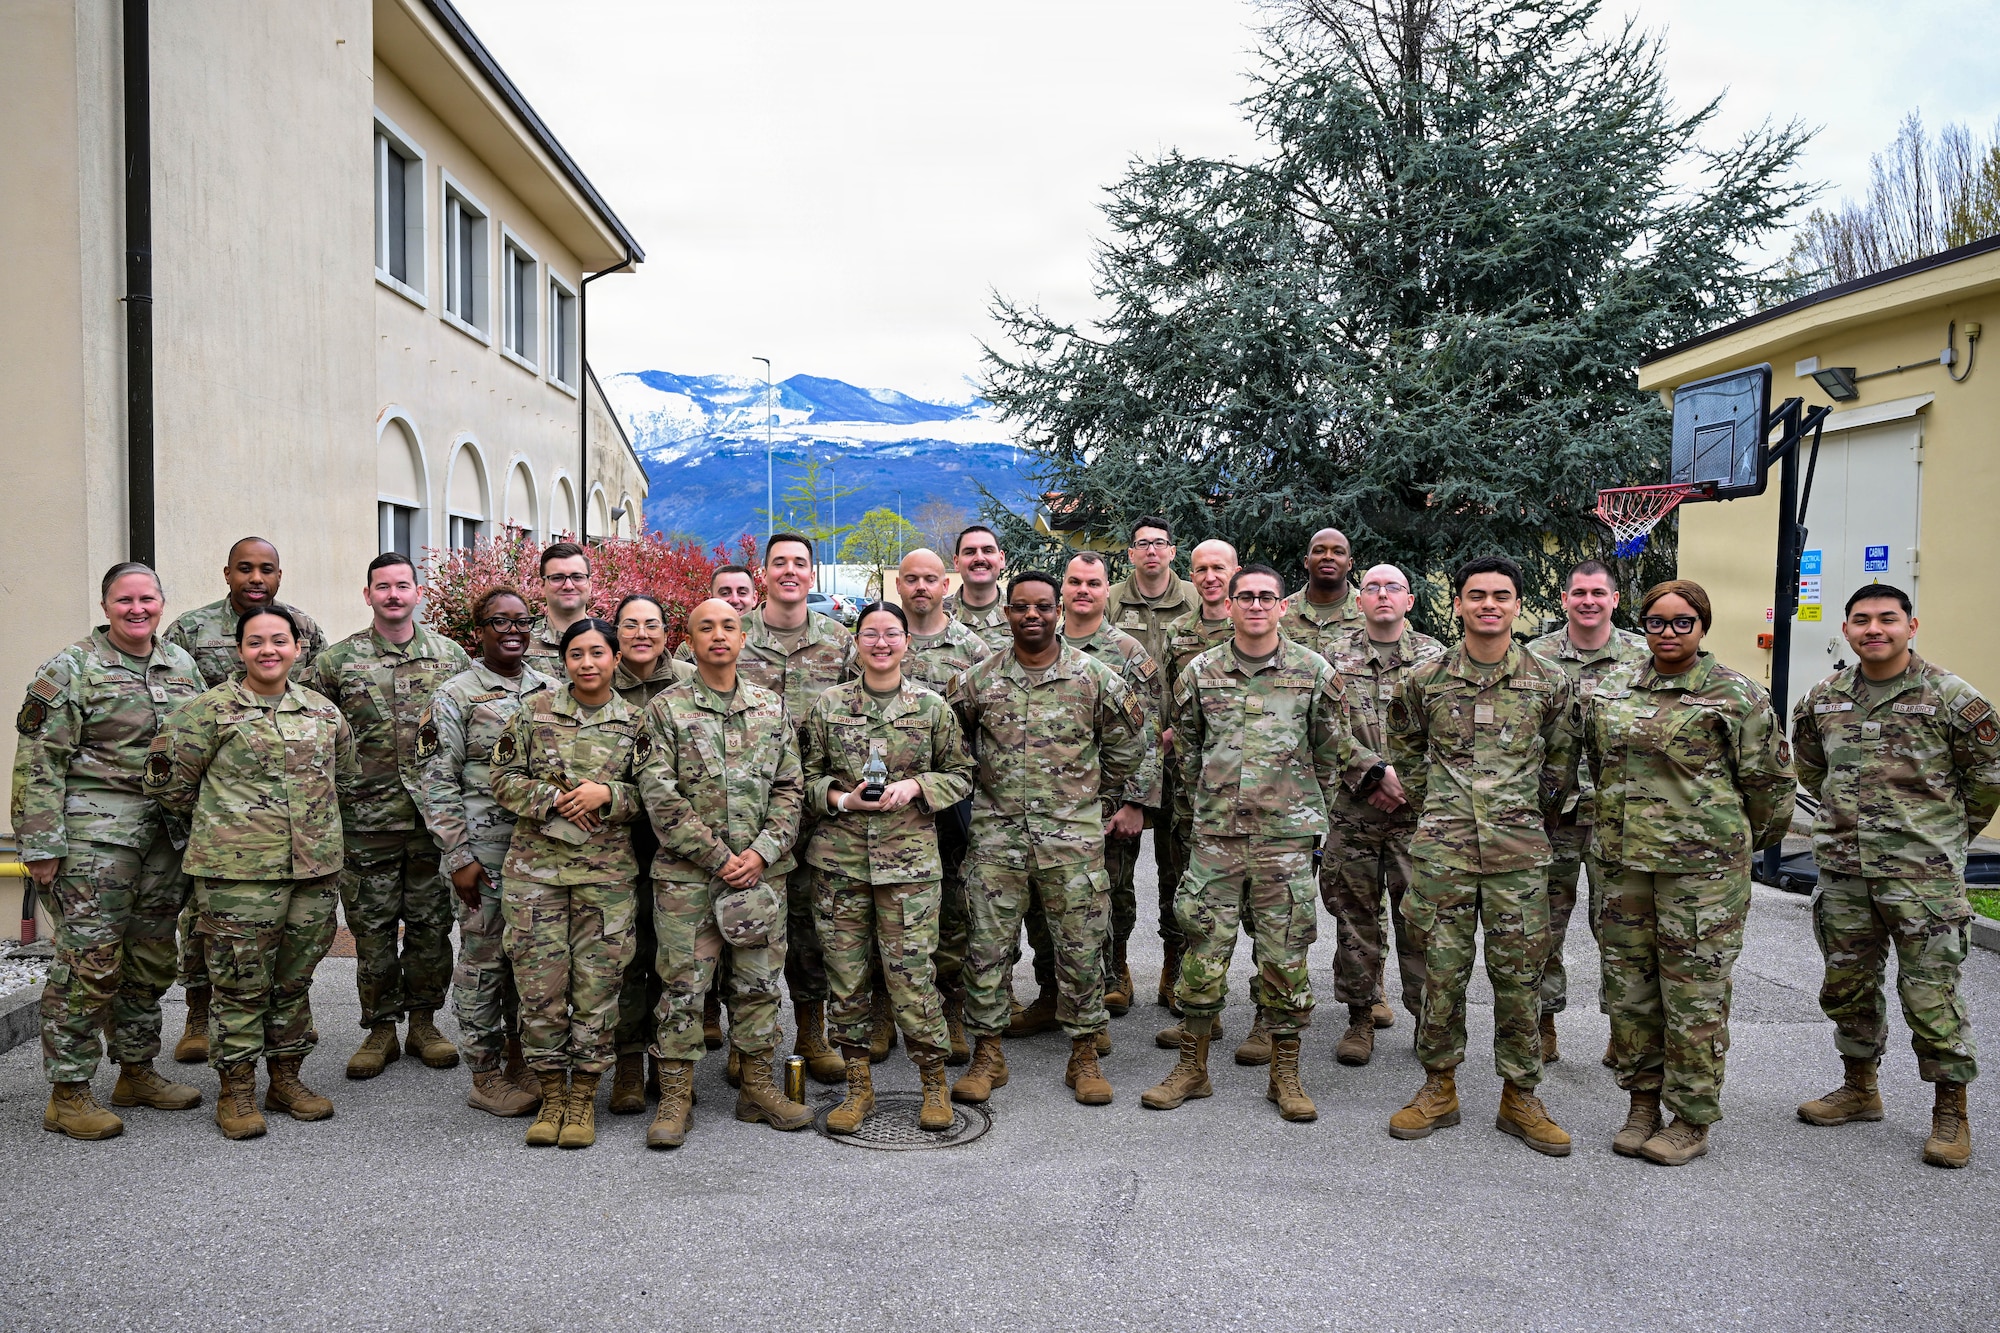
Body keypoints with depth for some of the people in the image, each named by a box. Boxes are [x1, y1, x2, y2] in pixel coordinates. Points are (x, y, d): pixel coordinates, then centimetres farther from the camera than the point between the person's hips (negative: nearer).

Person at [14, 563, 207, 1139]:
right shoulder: (70, 668, -5)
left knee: (152, 958, 12)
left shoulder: (182, 665, 12)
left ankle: (137, 1072, 25)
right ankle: (68, 1094, 5)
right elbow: (38, 761, -8)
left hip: (166, 833, 6)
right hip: (94, 834, -6)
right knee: (90, 961, -5)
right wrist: (41, 844, -13)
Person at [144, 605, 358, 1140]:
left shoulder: (324, 711, 10)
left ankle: (286, 1078, 26)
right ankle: (236, 1091, 14)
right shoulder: (211, 709, -4)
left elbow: (346, 778, 23)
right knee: (241, 981, 1)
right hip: (237, 872, -4)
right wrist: (216, 825, 8)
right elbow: (167, 779, -1)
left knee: (295, 977, 13)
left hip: (314, 867, 4)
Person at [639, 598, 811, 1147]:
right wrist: (718, 858, -13)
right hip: (686, 875, -3)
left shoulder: (772, 706, 9)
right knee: (683, 984, 1)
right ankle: (676, 1097, 13)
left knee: (759, 981, 9)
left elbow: (790, 789, 7)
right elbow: (660, 797, -8)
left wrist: (762, 851, -8)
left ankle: (757, 1086, 22)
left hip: (762, 870, 3)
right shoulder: (666, 709, -1)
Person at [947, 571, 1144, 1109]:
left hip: (1074, 834, -1)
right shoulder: (978, 680, 2)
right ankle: (987, 1054, 17)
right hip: (997, 833, 1)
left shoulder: (1094, 676, 0)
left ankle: (1084, 1055, 18)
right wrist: (980, 786, 12)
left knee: (1081, 947, 4)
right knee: (988, 947, 4)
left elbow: (1128, 741, 11)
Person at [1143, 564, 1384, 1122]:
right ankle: (1192, 1067, 18)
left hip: (1286, 836, -1)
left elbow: (1335, 746, 12)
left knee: (1285, 955, 3)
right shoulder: (1200, 671, 6)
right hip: (1215, 834, 1)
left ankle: (1285, 1075, 16)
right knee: (1204, 950, 4)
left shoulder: (1313, 671, 3)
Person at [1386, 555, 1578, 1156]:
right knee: (1442, 971, 6)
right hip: (1442, 851, 0)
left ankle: (1520, 1096, 18)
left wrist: (1530, 819, 14)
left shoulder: (1550, 683, 3)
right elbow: (1404, 749, 17)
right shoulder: (1426, 680, 3)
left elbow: (1560, 764, 12)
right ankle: (1439, 1088, 20)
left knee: (1518, 976, 5)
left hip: (1519, 854, 0)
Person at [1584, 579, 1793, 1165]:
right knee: (1628, 984, 10)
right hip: (1622, 856, 5)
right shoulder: (1610, 687, 9)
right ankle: (1642, 1103, 24)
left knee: (1694, 988, -1)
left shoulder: (1736, 694, -4)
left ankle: (1692, 1118, 12)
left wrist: (1751, 840, 12)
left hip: (1702, 861, -5)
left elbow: (1770, 778, 3)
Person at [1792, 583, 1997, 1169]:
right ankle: (1860, 1088, 31)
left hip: (1922, 874, -5)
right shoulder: (1823, 700, 6)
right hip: (1843, 872, 5)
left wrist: (1948, 832, 9)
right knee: (1847, 985, 14)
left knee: (1931, 994, -2)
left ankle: (1951, 1110, 13)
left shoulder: (1950, 697, -7)